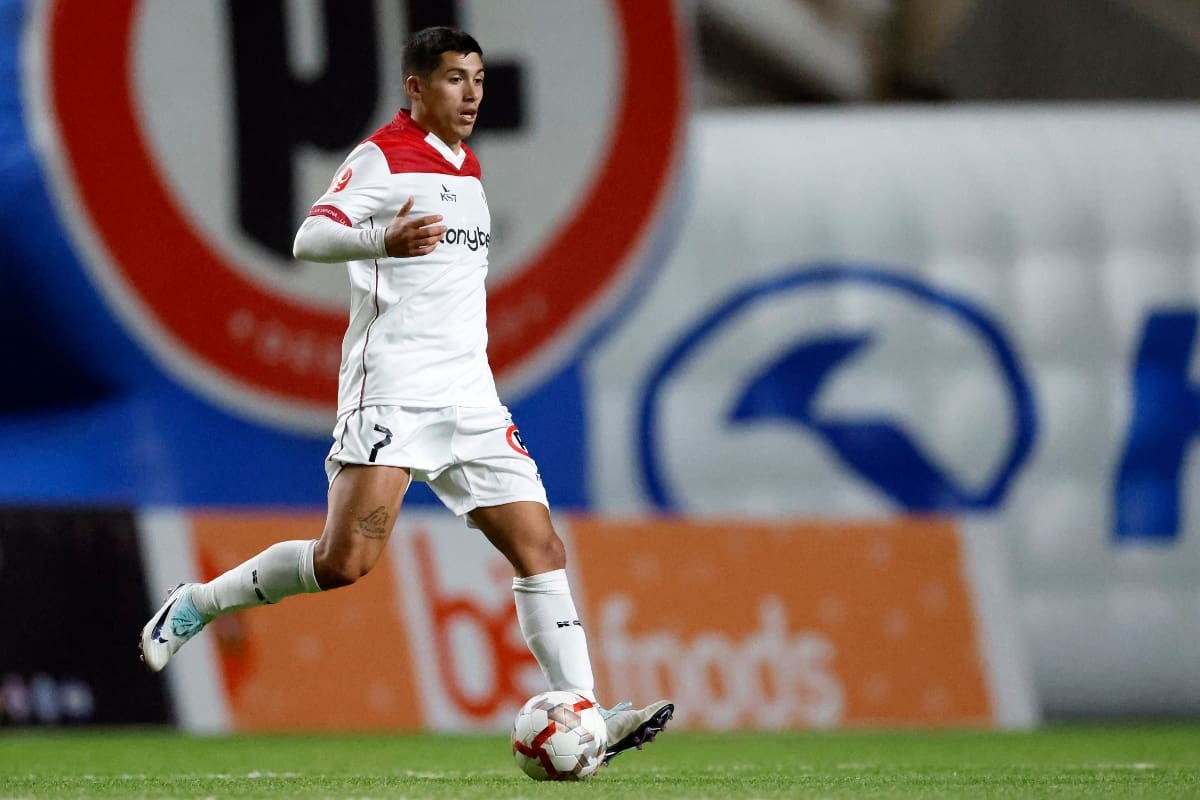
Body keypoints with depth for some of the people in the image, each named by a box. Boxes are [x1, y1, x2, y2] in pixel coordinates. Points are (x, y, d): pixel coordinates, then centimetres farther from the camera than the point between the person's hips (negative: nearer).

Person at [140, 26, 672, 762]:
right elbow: (311, 238, -20)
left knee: (541, 548, -3)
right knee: (347, 559, -16)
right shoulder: (382, 157, -5)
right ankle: (196, 605, 4)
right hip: (390, 392, -7)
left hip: (469, 398, 7)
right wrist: (383, 240, -39)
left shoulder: (468, 169, 19)